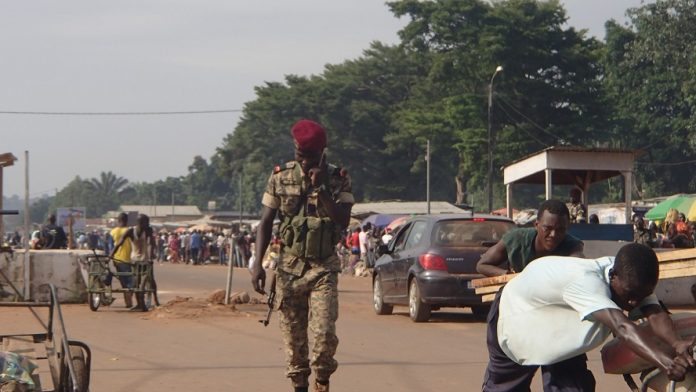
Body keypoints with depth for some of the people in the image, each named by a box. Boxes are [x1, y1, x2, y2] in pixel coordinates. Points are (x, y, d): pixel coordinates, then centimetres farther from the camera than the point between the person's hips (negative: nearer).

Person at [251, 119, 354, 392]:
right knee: (293, 336, 3)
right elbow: (265, 222, 4)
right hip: (289, 267, 1)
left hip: (323, 269, -1)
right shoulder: (281, 178, 2)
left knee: (324, 332, -12)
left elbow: (343, 220, -12)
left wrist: (321, 189, -21)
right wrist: (257, 264, -5)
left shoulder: (338, 180, 0)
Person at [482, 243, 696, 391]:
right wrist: (665, 362, -75)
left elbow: (655, 314, -41)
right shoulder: (586, 281, -48)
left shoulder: (633, 281, -26)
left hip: (560, 327, 6)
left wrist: (677, 344, -64)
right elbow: (621, 327, -62)